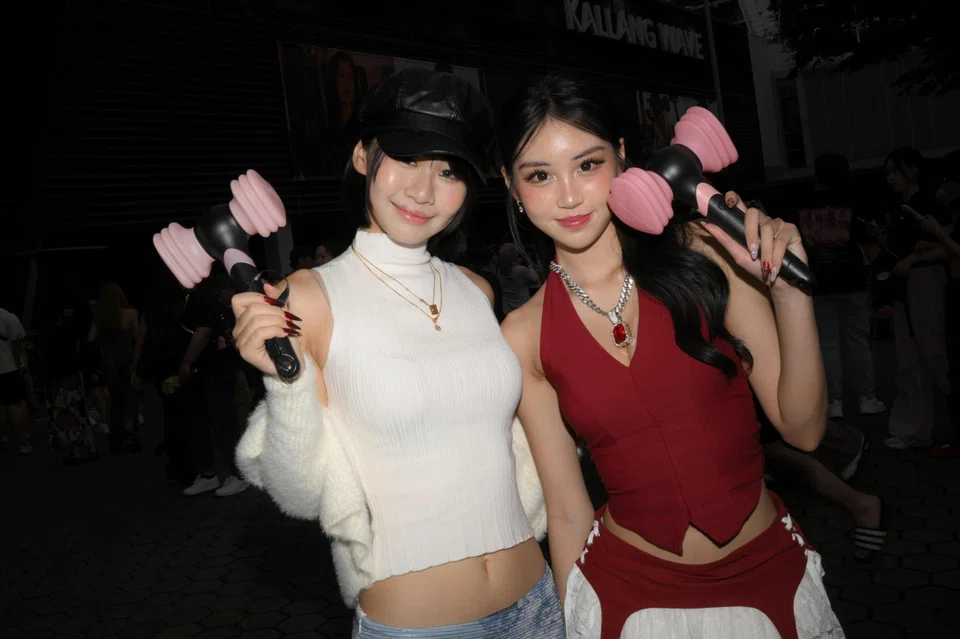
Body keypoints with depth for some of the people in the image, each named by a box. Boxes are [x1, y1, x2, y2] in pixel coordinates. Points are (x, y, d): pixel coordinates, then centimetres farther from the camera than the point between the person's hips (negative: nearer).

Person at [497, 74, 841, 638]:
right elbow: (568, 512, -2)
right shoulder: (526, 335, -8)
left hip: (772, 574, 0)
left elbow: (803, 428, -8)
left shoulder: (703, 255, -11)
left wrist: (789, 291, -19)